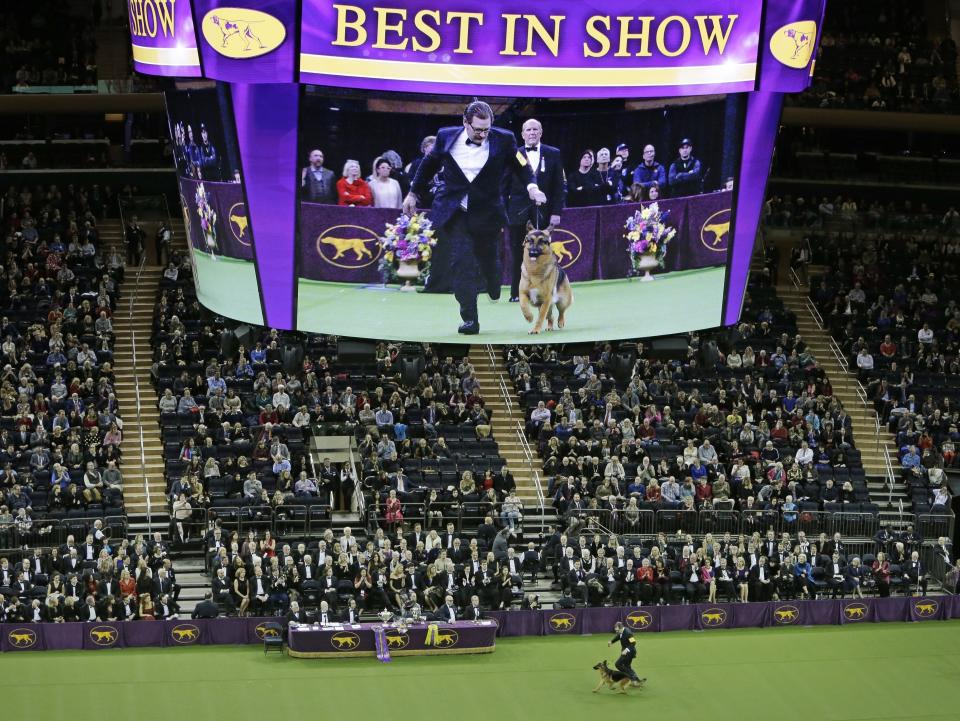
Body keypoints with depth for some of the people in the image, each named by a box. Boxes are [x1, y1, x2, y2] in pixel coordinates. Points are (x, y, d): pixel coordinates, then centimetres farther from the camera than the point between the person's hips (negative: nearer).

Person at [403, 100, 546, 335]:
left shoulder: (503, 139, -7)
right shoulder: (446, 137, -3)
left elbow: (522, 166, 2)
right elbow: (429, 165, 12)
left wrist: (531, 186, -17)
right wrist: (414, 193, 16)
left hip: (487, 214, 0)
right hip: (455, 214, 0)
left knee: (489, 260, 10)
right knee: (461, 263, -9)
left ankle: (495, 293, 45)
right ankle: (469, 320, -6)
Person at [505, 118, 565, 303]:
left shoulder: (553, 154, 6)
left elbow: (558, 186, 4)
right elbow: (505, 187, 5)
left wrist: (556, 212, -4)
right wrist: (502, 212, -1)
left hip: (543, 212, 0)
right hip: (518, 211, 0)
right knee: (517, 253, 2)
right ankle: (516, 293, 8)